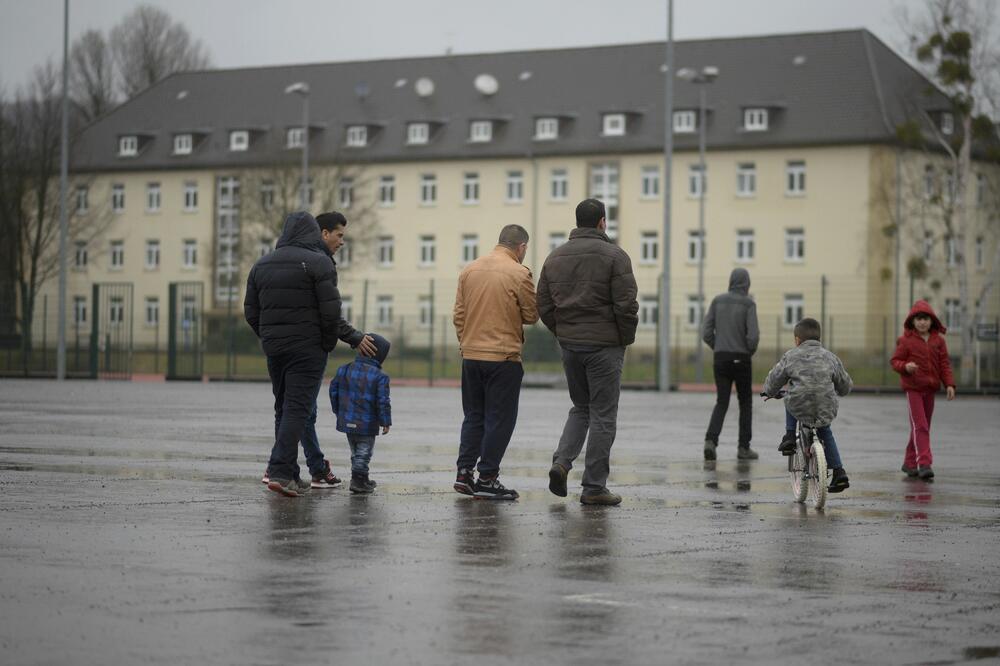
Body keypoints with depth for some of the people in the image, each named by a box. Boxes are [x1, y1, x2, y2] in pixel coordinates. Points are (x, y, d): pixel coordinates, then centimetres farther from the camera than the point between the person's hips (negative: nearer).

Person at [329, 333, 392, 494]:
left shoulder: (344, 370, 3)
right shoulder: (379, 377, -13)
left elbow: (334, 390, 9)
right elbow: (383, 401, -14)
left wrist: (338, 411, 21)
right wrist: (385, 422, -5)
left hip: (347, 420, 6)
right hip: (367, 424, -6)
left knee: (355, 451, 18)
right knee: (364, 452, 4)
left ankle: (362, 479, 26)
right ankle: (358, 479, -1)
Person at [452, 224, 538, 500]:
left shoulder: (469, 270, 6)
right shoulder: (519, 273, -10)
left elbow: (458, 314, 8)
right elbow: (532, 315, -3)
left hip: (470, 355, 5)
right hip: (504, 357, -5)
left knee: (473, 416, 16)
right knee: (499, 419, 2)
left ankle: (465, 472, 11)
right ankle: (487, 479, 2)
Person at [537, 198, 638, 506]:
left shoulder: (555, 257, 9)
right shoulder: (613, 255, -9)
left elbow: (543, 307, 8)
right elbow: (626, 305, -14)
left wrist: (563, 333, 15)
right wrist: (626, 340, 0)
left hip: (569, 345, 5)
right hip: (604, 345, -5)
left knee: (580, 408, 20)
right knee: (602, 416, 2)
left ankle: (561, 461, -2)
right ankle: (594, 487, 3)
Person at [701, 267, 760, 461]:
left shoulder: (717, 301, 4)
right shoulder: (748, 304, -8)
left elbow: (706, 333, 1)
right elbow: (753, 335, -16)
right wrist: (750, 351, 4)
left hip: (720, 359, 3)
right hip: (741, 359, -3)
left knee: (721, 403, 7)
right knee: (745, 403, 13)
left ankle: (711, 441, -15)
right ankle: (743, 447, 13)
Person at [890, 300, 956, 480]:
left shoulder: (938, 340, 6)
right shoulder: (906, 340, -4)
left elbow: (944, 364, 8)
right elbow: (895, 361, -2)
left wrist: (949, 384, -2)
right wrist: (905, 366, -23)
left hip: (930, 388, 5)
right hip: (913, 387, -5)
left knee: (922, 426, 11)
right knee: (919, 426, -12)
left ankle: (909, 463, 22)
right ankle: (924, 463, -18)